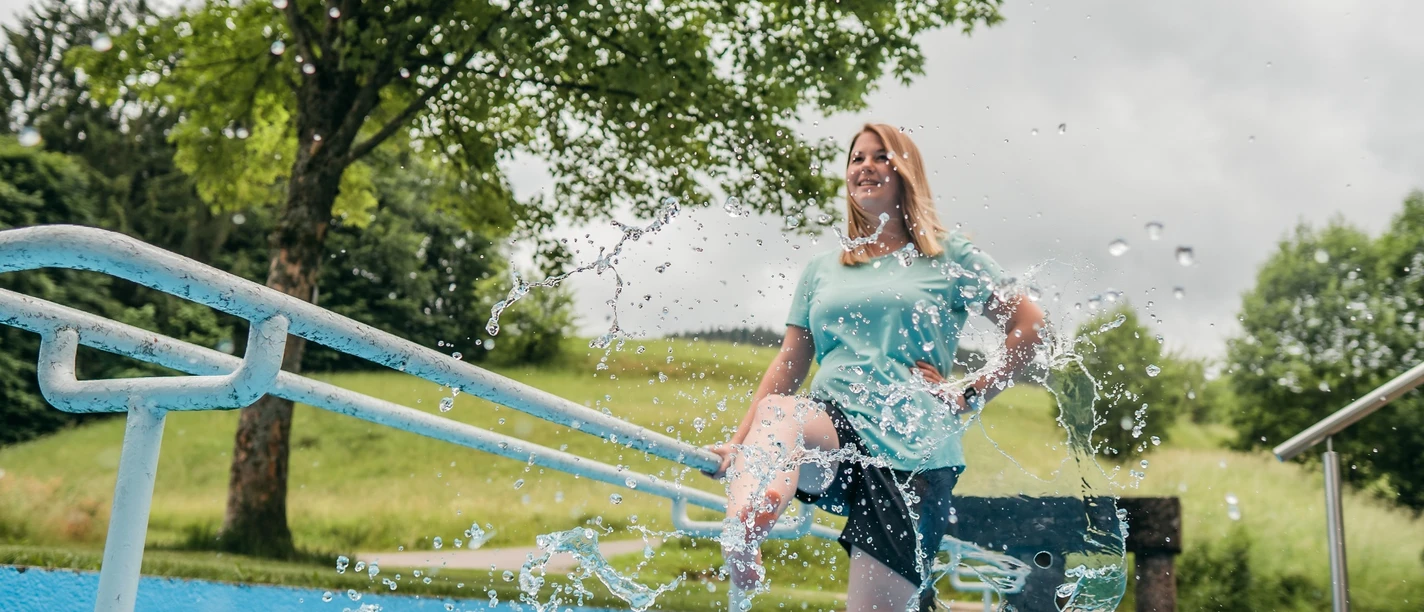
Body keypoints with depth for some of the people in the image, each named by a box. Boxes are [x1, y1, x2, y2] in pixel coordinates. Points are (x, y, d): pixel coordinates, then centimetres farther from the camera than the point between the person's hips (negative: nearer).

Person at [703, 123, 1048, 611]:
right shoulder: (822, 270, 20)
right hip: (832, 426, 2)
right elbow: (789, 364, 16)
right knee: (778, 415, -36)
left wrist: (970, 396, 1)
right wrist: (739, 443, 7)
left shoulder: (950, 257, 11)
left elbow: (1028, 325, 9)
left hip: (914, 448, -1)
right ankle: (742, 538, -62)